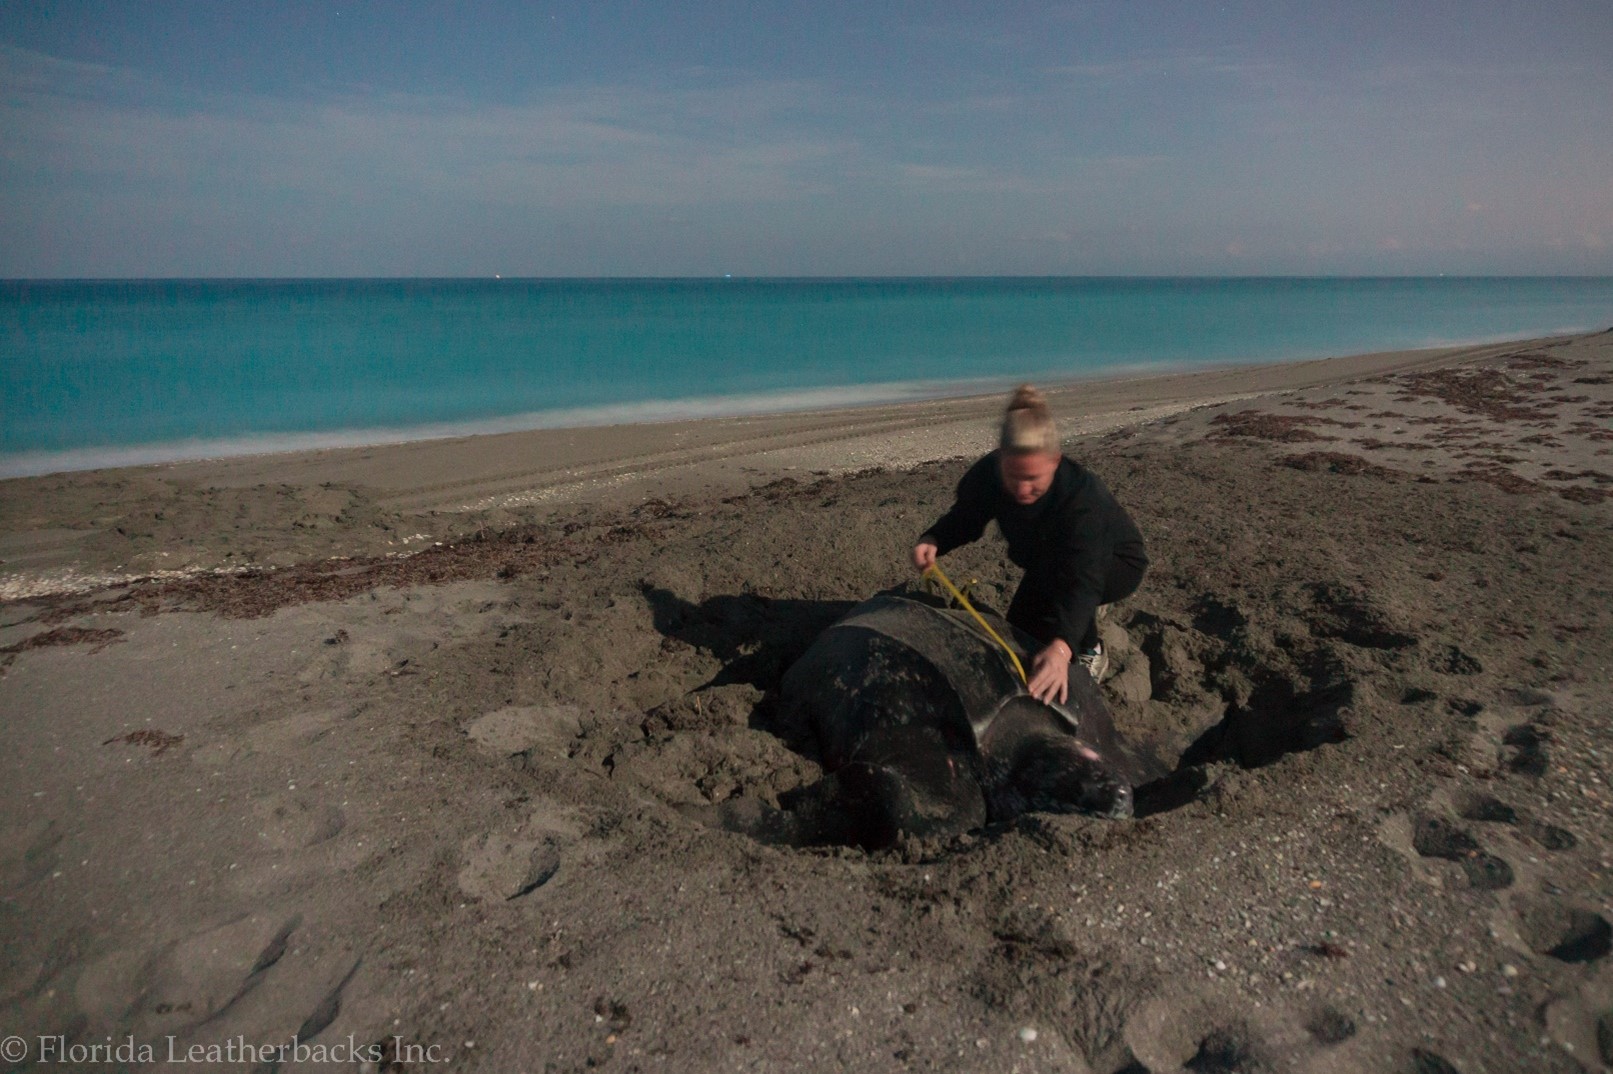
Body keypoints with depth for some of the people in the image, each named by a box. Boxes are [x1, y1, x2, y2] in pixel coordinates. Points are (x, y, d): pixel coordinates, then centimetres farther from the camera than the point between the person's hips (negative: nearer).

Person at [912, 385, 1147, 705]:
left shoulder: (1083, 495, -43)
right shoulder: (988, 475, -30)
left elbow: (1084, 579, -53)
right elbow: (963, 519, -11)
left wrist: (1062, 648, -70)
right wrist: (932, 542, -35)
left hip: (1115, 563, -6)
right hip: (1047, 568, 6)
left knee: (1054, 572, -36)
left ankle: (1089, 652, -9)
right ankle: (1087, 616, 30)